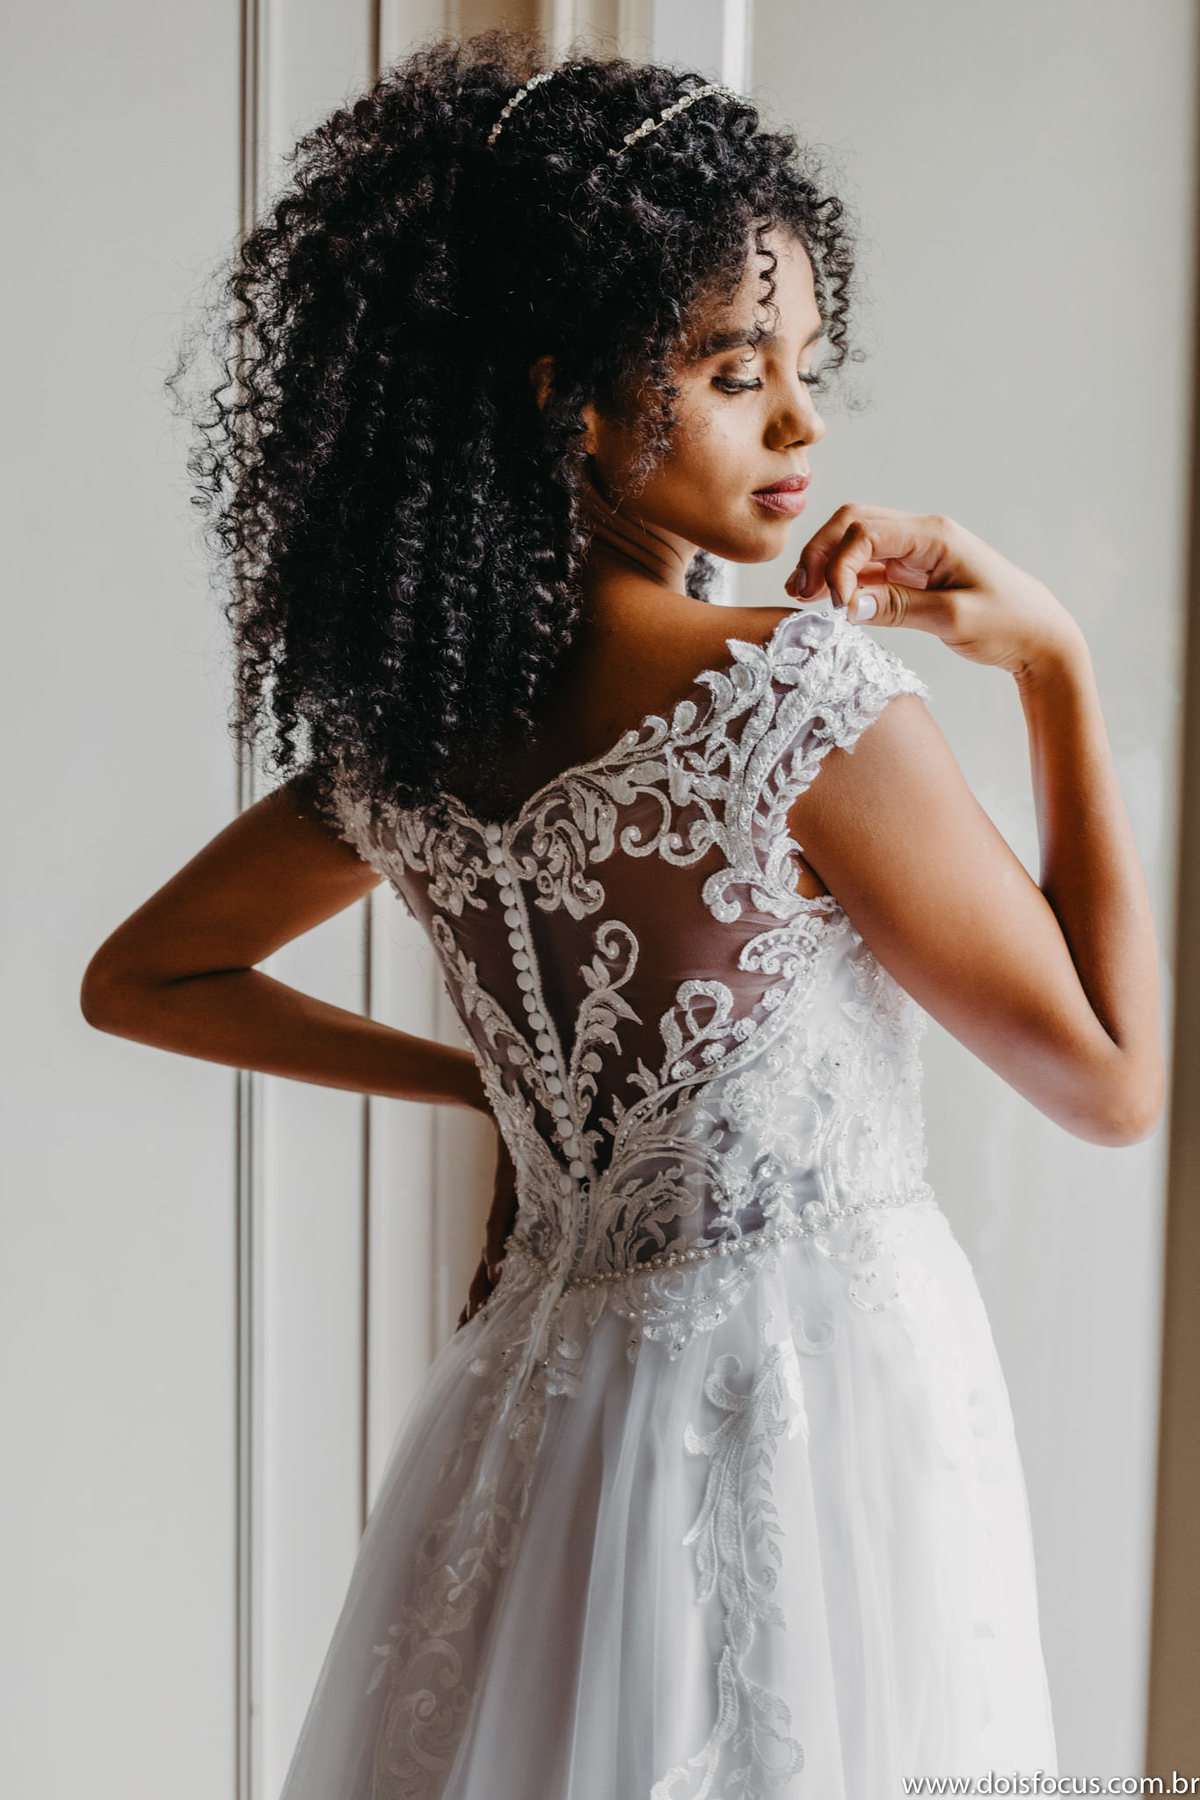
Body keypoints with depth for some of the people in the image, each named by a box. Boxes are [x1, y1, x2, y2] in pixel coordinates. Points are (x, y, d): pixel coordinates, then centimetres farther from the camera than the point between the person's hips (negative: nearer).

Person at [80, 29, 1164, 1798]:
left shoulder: (405, 722, -1)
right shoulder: (809, 688, -21)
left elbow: (137, 978, 14)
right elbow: (1110, 1078, -12)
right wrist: (1057, 665, -9)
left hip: (535, 1392, 7)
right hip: (816, 1402, -6)